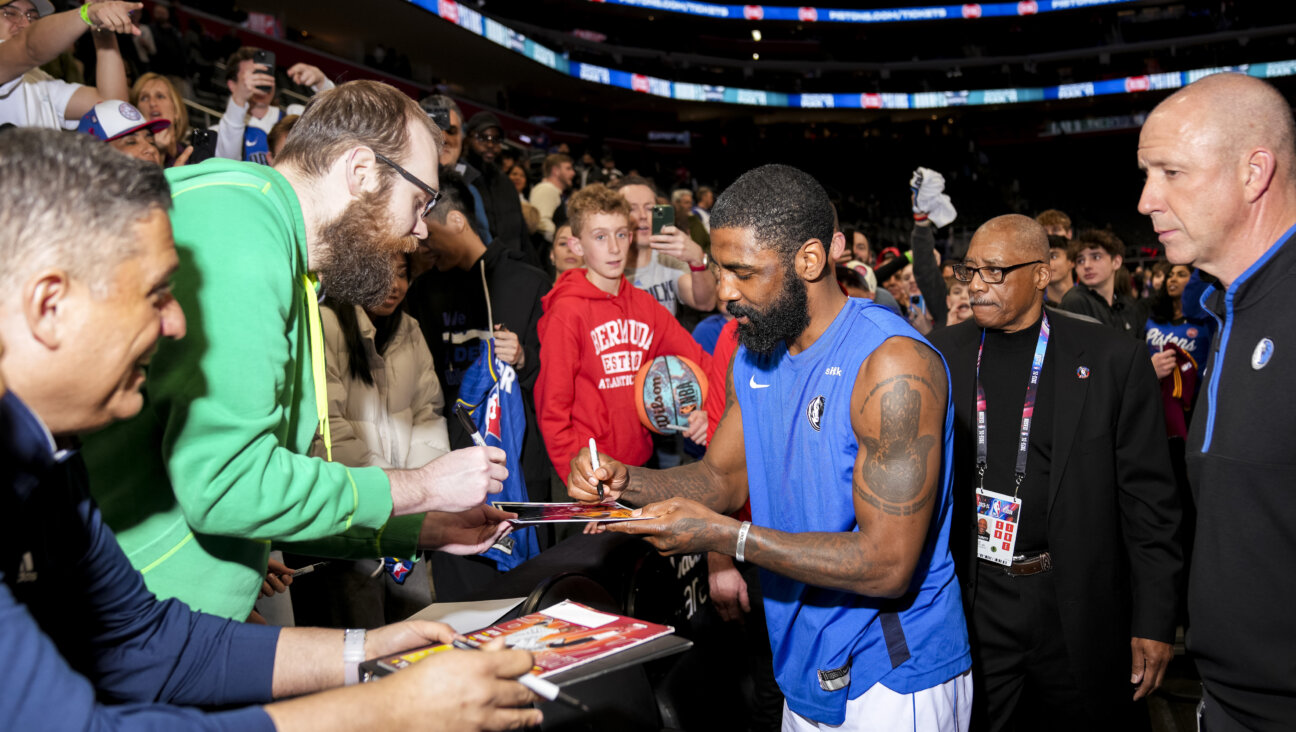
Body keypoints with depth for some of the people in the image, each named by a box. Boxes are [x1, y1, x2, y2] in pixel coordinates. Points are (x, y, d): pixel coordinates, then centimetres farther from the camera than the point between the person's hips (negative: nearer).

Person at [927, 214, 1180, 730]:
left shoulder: (1112, 359, -6)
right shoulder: (941, 355, 1)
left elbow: (1148, 499, -4)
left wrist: (1155, 621, -6)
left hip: (1080, 610, -1)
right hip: (974, 604, 2)